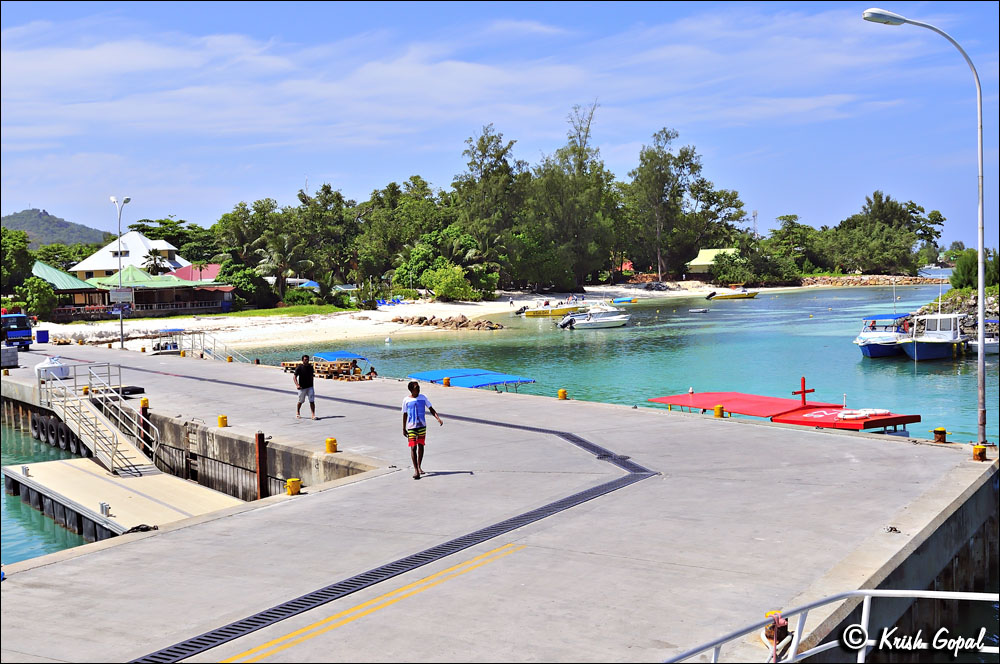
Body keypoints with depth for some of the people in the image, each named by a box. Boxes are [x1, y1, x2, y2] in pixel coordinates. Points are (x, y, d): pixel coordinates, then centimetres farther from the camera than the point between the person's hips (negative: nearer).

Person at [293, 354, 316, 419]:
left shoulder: (310, 367, 5)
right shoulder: (299, 367, -9)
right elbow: (294, 377, -10)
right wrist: (297, 385, -23)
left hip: (310, 387, 3)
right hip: (302, 387, -3)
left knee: (312, 401, -7)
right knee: (300, 401, 12)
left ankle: (313, 415, -7)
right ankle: (298, 413, 34)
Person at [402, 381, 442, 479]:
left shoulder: (423, 398, 1)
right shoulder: (406, 400, -3)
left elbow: (431, 409, 0)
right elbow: (405, 415, 4)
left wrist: (438, 418, -15)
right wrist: (404, 429, 5)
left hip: (422, 426, 2)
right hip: (411, 427, -2)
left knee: (421, 446, 10)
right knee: (413, 447, -8)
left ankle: (419, 467, 25)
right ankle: (416, 470, -8)